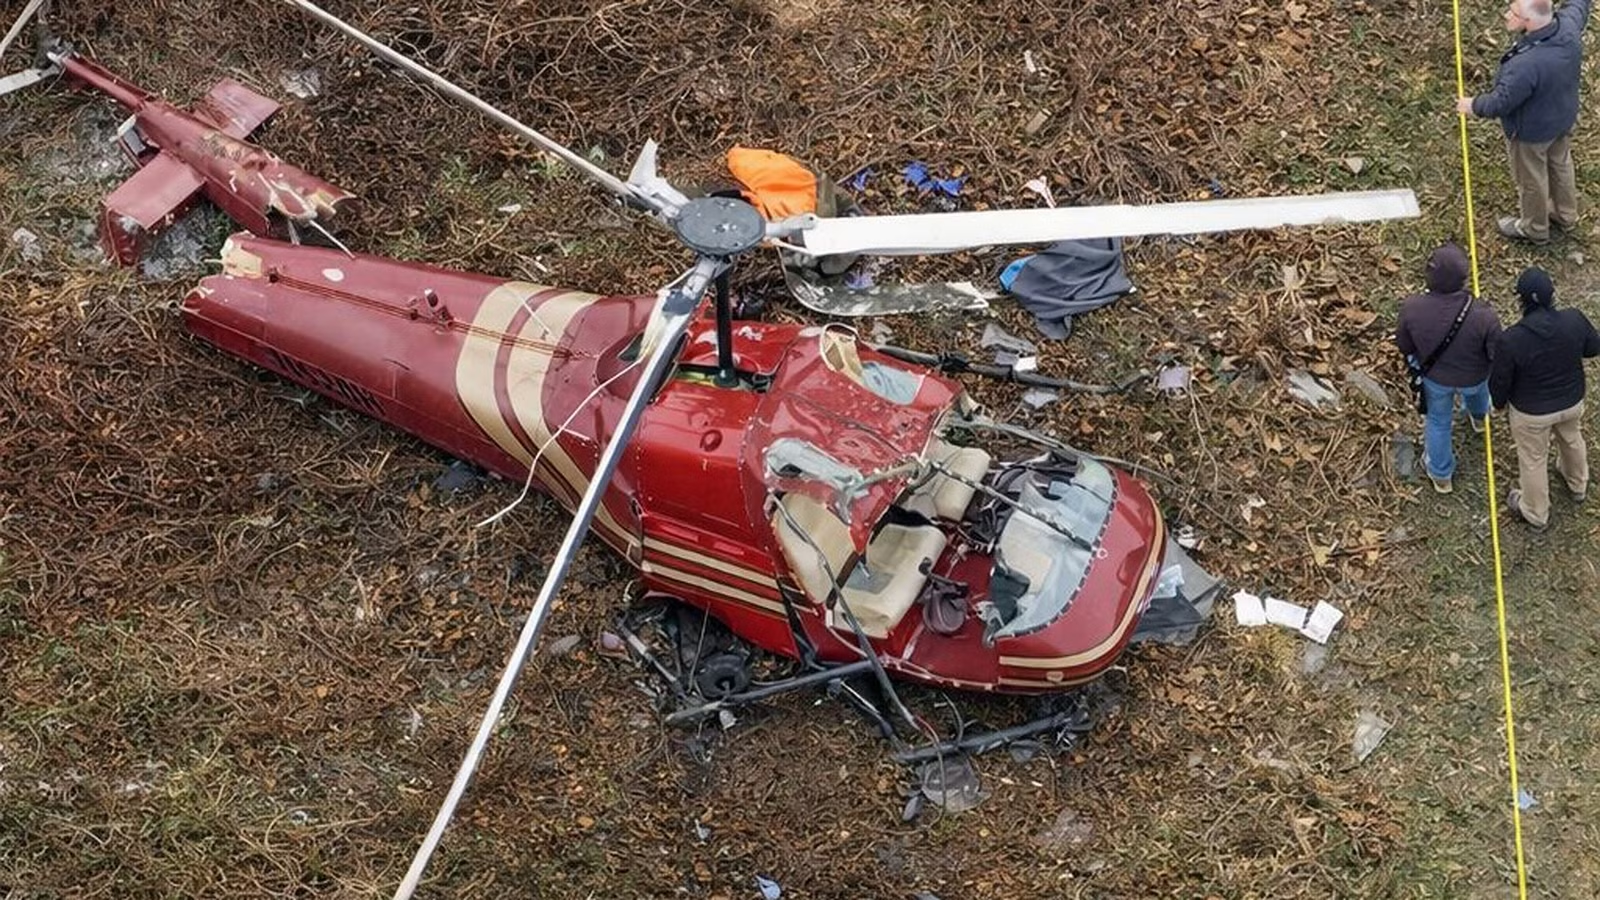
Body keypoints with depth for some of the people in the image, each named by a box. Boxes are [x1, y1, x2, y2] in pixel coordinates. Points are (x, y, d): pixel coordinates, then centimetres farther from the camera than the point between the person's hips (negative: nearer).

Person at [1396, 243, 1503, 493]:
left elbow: (1404, 346, -15)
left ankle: (1441, 475, 50)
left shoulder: (1412, 308, -35)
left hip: (1434, 376, 0)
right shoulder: (1483, 316, -40)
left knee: (1438, 421, 28)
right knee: (1476, 389, 38)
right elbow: (1498, 355, -21)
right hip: (1472, 377, 0)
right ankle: (1478, 416, 73)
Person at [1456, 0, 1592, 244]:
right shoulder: (1568, 26, -23)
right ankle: (1565, 214, 56)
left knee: (1531, 179, 20)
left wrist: (1473, 105, -11)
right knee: (1560, 165, 31)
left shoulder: (1526, 65, -44)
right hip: (1564, 119, 7)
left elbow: (1500, 103, -30)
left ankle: (1533, 228, 45)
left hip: (1531, 132, -7)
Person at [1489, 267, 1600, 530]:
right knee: (1572, 439, 34)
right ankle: (1578, 485, 63)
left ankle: (1536, 515, 45)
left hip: (1531, 412, -3)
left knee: (1533, 461, 22)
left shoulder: (1511, 340, -35)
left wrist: (1499, 401, 4)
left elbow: (1499, 380, -18)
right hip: (1572, 401, 4)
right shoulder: (1575, 320, -26)